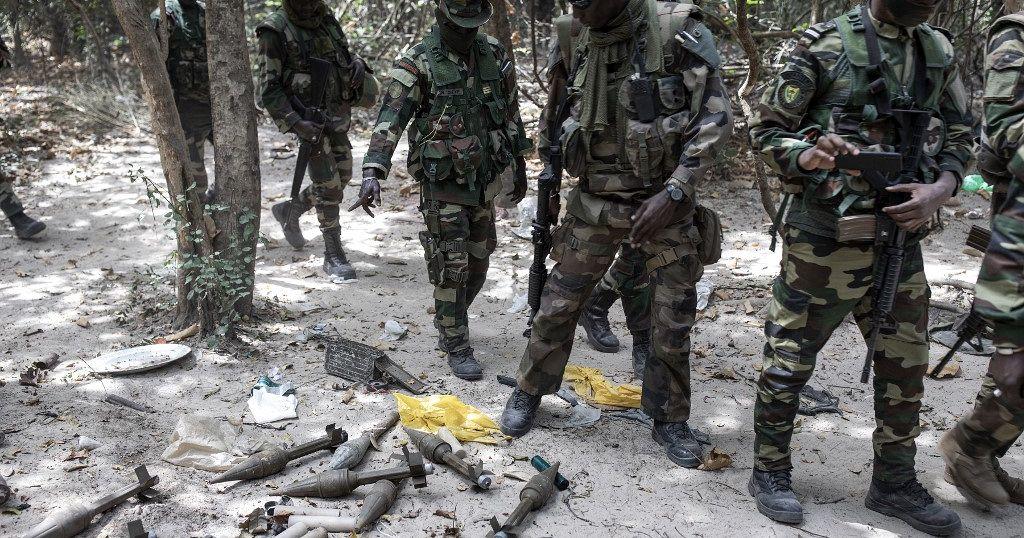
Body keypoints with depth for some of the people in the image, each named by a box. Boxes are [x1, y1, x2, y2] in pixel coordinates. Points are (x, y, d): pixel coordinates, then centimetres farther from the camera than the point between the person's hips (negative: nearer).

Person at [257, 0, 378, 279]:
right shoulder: (275, 31, -12)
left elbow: (343, 55, 22)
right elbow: (268, 88, -12)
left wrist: (357, 62, -2)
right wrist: (295, 123, -22)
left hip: (339, 117, 7)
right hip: (311, 121, -7)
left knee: (341, 178, 16)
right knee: (329, 187, -6)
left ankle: (289, 210, 38)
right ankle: (334, 255, 6)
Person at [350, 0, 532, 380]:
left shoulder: (494, 54, 3)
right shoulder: (417, 64, -13)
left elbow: (510, 113, 12)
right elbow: (390, 119, -23)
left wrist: (520, 167, 15)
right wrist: (373, 173, -37)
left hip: (484, 179, 5)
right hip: (442, 183, -5)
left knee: (477, 264, 14)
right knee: (451, 268, -1)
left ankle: (450, 327, 36)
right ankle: (457, 348, 13)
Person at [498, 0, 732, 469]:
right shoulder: (572, 43, -1)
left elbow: (716, 117, -12)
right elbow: (555, 122, 13)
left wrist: (674, 192, -20)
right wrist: (549, 188, 10)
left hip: (664, 205, -2)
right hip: (594, 206, 2)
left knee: (673, 322, 6)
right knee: (557, 307, 8)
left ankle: (670, 420, 25)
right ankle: (529, 393, 30)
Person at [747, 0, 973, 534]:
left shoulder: (940, 51, 9)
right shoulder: (826, 45, -8)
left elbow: (958, 136, 15)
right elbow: (766, 129, -5)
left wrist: (940, 188, -5)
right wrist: (805, 156, -25)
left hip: (901, 236, 6)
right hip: (825, 238, -6)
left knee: (906, 365, 13)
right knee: (790, 360, 4)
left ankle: (895, 483, 31)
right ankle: (770, 472, 23)